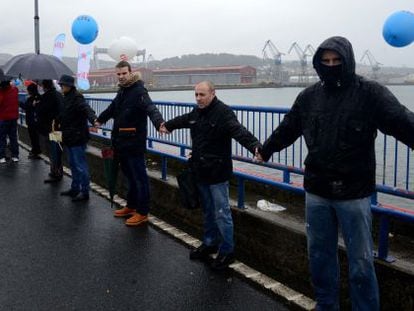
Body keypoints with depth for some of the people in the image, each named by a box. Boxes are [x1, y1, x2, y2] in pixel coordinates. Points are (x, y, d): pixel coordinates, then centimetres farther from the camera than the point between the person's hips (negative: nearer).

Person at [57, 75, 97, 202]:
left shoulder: (76, 98, -17)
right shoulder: (67, 97, 12)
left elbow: (86, 109, -34)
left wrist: (93, 119, -53)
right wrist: (58, 122, 40)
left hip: (77, 137, -10)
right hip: (69, 137, 10)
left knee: (80, 166, -5)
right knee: (73, 164, 19)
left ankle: (85, 192, 3)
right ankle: (75, 188, 31)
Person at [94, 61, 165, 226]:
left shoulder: (139, 91, -14)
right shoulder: (122, 91, 13)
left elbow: (151, 108, -32)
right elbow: (112, 108, 32)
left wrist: (159, 123, -51)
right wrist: (100, 120, 45)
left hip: (134, 143, -8)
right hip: (121, 142, 9)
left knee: (139, 177, -1)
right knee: (129, 175, 18)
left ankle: (142, 212, 6)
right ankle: (131, 206, 31)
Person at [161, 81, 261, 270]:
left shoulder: (223, 113, -17)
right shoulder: (196, 112, 9)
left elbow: (239, 132, -33)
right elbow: (183, 120, 32)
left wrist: (255, 146, -51)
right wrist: (168, 125, 50)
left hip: (217, 174, -8)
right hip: (201, 171, 8)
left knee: (221, 213, -2)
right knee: (207, 211, 20)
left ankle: (227, 251, 12)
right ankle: (209, 244, 35)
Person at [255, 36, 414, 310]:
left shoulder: (370, 93, -7)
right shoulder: (309, 96, 5)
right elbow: (287, 130, 20)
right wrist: (266, 150, 33)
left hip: (354, 194, -4)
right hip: (316, 191, 4)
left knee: (361, 261, 5)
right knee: (320, 253, 15)